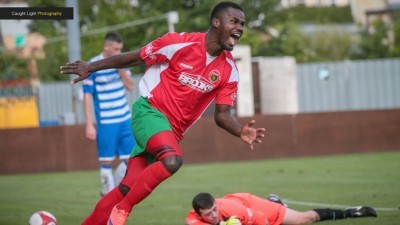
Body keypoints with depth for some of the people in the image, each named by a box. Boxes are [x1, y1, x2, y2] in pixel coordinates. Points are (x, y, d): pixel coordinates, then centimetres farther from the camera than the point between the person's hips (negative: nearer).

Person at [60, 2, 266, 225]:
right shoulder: (180, 43, -16)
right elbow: (134, 58, -4)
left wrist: (241, 132, -21)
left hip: (173, 129, 6)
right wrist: (90, 67, 2)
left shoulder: (229, 70, -3)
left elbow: (222, 114, 1)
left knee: (128, 188, 1)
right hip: (149, 111, -6)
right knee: (172, 160, -33)